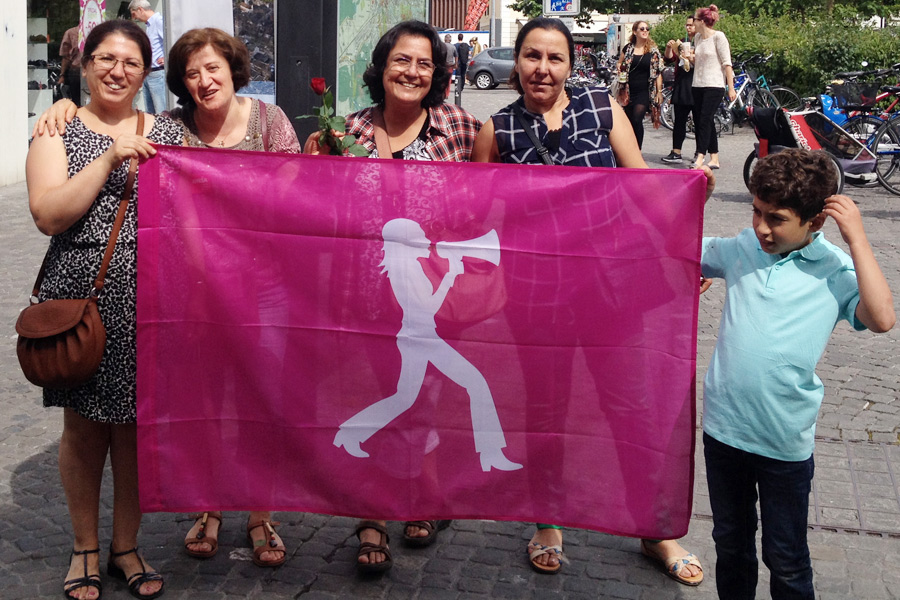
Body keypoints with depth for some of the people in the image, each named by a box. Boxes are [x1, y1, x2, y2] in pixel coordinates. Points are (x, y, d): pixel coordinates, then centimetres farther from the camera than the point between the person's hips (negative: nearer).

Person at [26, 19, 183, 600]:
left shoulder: (167, 132, 10)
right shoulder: (59, 132, 4)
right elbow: (49, 215, -11)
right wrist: (110, 159, -16)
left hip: (148, 299, 2)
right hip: (81, 295, -1)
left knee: (137, 423, 8)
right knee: (83, 424, 8)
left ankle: (127, 546, 25)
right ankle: (85, 547, 26)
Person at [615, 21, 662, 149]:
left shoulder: (653, 50, 3)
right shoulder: (628, 48, 6)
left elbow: (658, 72, 3)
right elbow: (619, 63, 20)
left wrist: (659, 92, -2)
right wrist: (619, 68, -4)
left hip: (644, 92, -2)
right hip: (629, 91, 2)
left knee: (637, 120, -16)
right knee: (629, 122, 7)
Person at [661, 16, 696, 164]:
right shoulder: (681, 43, 17)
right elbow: (669, 59, 8)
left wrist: (692, 58, -22)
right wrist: (669, 48, -10)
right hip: (681, 85, 5)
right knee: (679, 120, 3)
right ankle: (676, 153, 3)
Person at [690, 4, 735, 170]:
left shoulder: (718, 36, -8)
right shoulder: (697, 37, 13)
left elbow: (727, 63, -10)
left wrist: (731, 88, -13)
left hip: (714, 85, -8)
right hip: (698, 85, 8)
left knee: (705, 120, -14)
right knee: (698, 121, 5)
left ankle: (700, 158, -18)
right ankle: (714, 158, 11)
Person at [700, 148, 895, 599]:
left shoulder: (835, 270, -10)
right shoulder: (741, 249, -1)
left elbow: (881, 318, -28)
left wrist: (856, 237, -24)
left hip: (785, 443, -3)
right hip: (723, 428, 3)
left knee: (786, 561, 12)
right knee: (730, 545, 22)